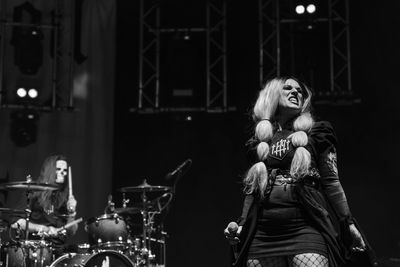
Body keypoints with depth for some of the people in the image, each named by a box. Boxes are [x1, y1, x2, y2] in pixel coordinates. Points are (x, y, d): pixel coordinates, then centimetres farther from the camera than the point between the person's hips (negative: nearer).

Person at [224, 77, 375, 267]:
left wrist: (348, 223, 2)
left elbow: (331, 182, 7)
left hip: (305, 228, -3)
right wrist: (241, 225, 10)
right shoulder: (261, 141, 19)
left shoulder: (315, 133, 12)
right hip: (261, 234, 3)